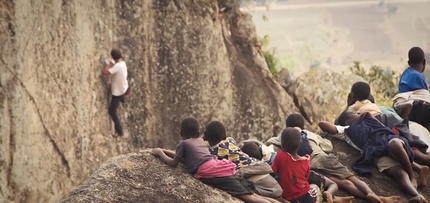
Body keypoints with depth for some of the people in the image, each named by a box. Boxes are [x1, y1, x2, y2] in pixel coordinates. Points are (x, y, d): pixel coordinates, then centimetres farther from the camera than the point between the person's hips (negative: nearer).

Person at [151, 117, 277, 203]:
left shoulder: (184, 143, 12)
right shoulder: (200, 141, 33)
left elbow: (173, 163, 17)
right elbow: (182, 156, 47)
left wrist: (160, 154, 31)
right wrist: (165, 151, 51)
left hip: (214, 175, -7)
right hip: (223, 169, 7)